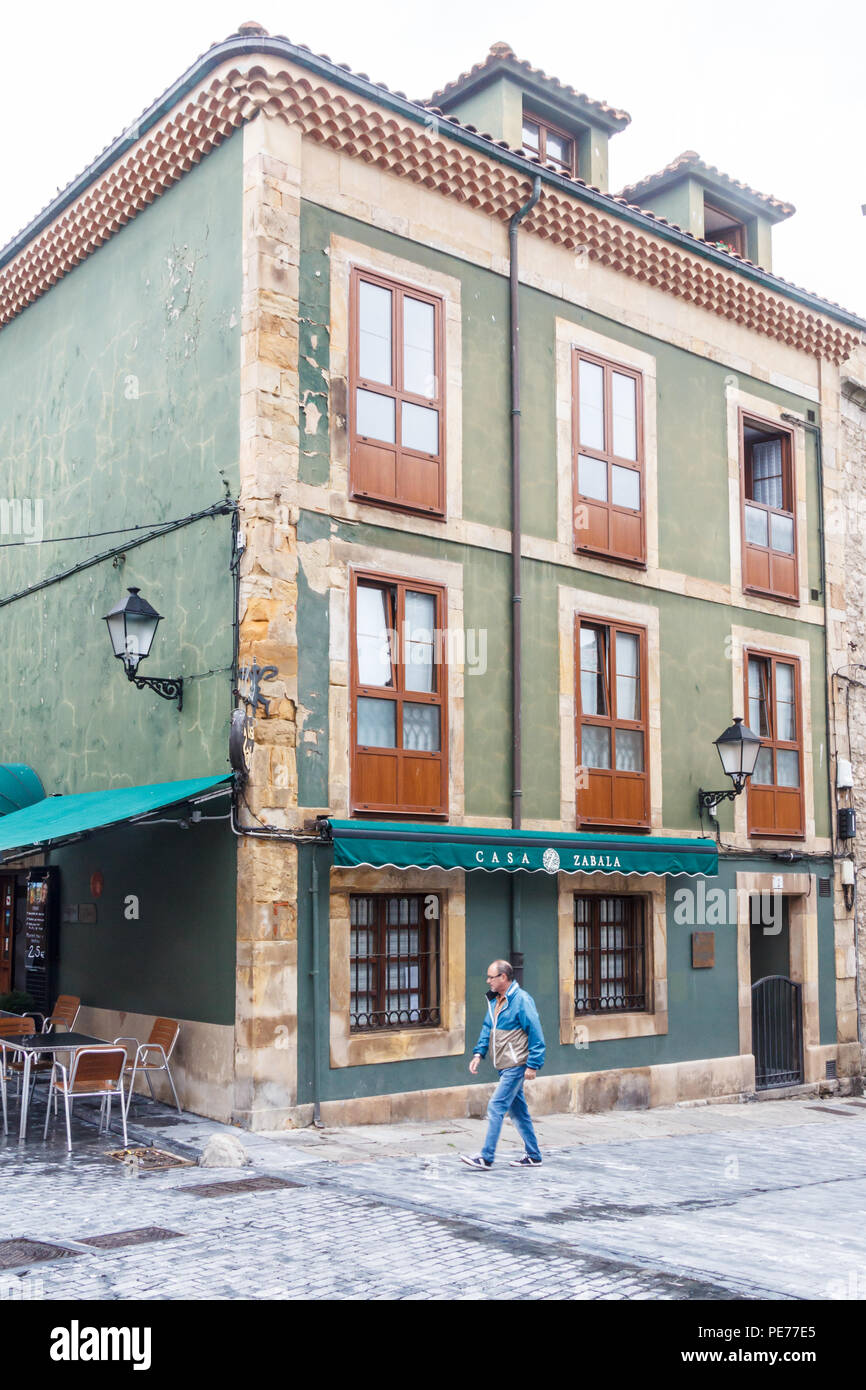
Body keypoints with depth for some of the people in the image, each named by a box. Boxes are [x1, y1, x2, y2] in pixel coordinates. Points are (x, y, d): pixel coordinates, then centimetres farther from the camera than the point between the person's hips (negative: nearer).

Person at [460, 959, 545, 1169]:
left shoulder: (521, 1000, -15)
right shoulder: (495, 1000, 12)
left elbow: (535, 1034, -16)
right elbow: (487, 1028, 20)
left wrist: (532, 1065, -18)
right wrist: (479, 1053, 6)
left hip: (516, 1066, -9)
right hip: (505, 1066, 9)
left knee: (496, 1107, -10)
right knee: (518, 1111, 13)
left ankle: (486, 1157, -7)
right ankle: (533, 1156, 21)